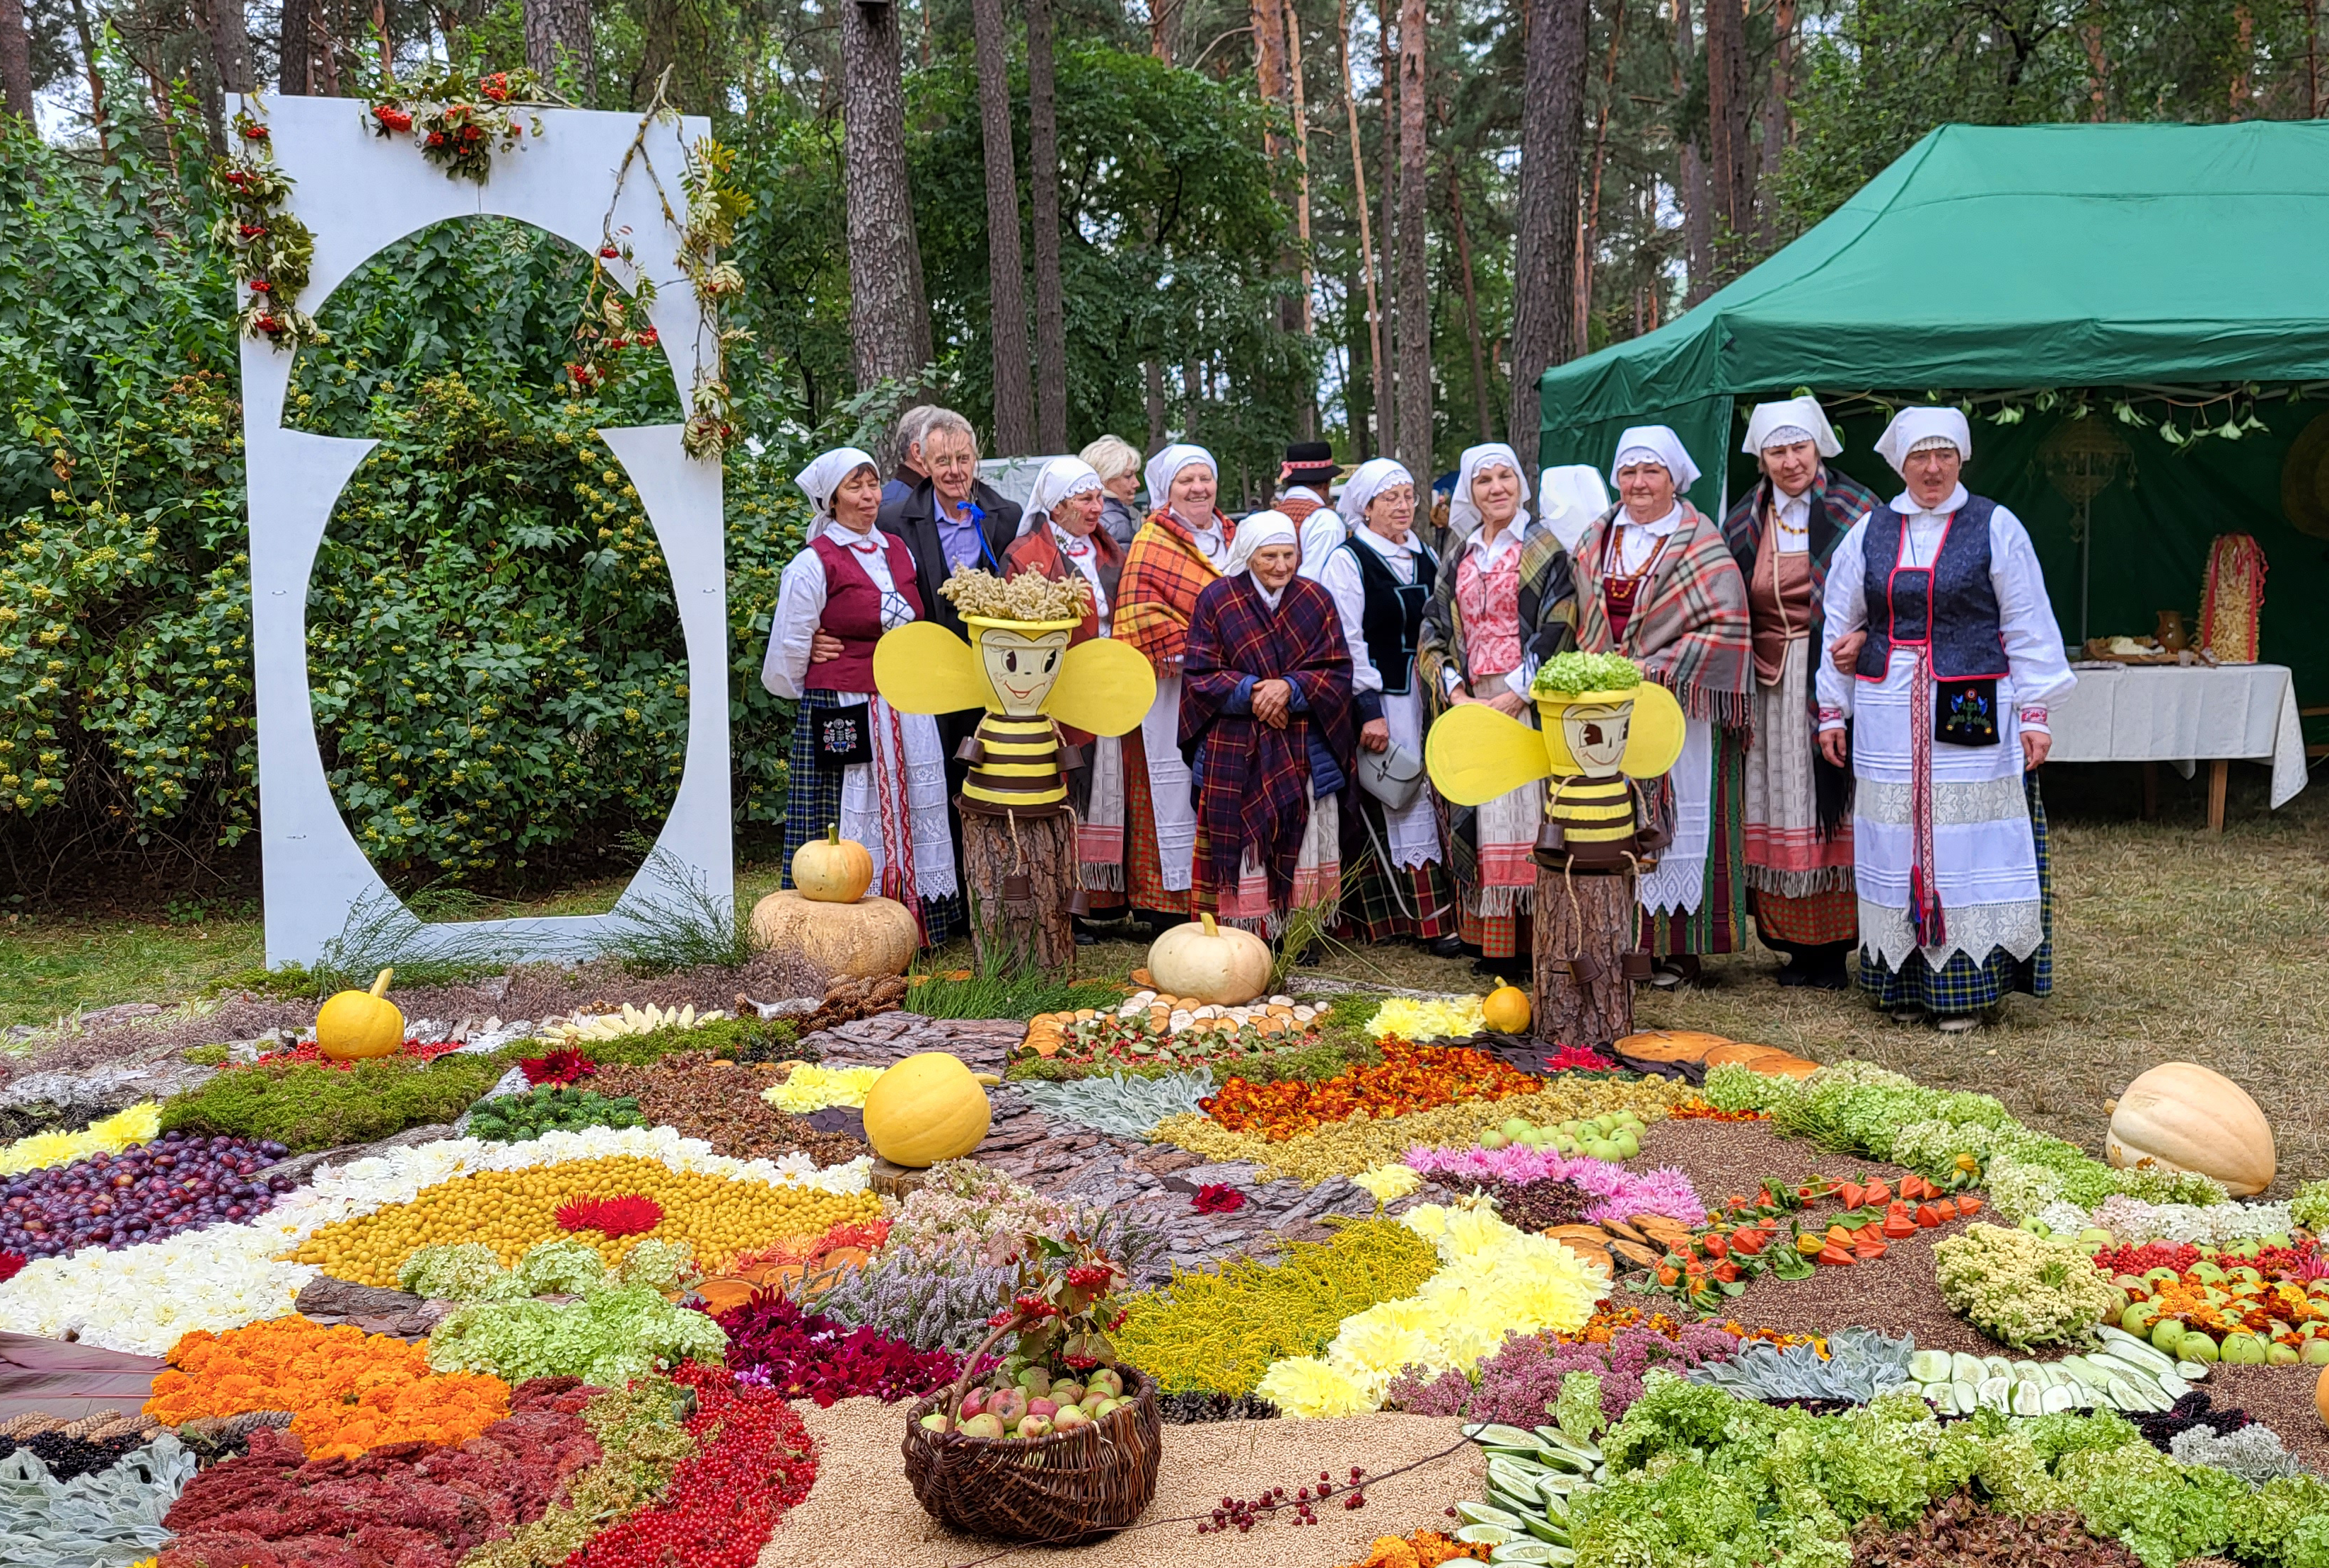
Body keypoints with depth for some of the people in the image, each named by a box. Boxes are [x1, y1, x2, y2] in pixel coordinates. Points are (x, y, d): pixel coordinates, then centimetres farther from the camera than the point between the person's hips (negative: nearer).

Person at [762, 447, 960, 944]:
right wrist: (820, 704, 8)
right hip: (844, 718, -6)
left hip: (907, 714, 6)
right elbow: (788, 652, -3)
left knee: (908, 821, 9)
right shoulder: (813, 564, -7)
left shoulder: (898, 551, 12)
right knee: (852, 827, -2)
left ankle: (915, 917, 18)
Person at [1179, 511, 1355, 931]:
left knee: (1301, 846, 1)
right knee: (1242, 847, -3)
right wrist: (1250, 691, -16)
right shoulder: (1217, 599, 2)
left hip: (1304, 751, 2)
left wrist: (1291, 688, -15)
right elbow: (1198, 675, -2)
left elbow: (1337, 672, 2)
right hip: (1234, 751, -2)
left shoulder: (1316, 600, 7)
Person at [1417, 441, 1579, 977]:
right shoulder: (1457, 556, 15)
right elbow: (1434, 630, 12)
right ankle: (1491, 939, 8)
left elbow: (1558, 630, -6)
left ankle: (1534, 938, -3)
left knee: (1526, 810, -8)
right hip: (1468, 703, 4)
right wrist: (1454, 691, -4)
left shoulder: (1544, 550, 2)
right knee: (1479, 817, 3)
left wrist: (1516, 695, -14)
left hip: (1526, 705, -4)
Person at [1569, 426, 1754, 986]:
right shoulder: (1596, 541, 12)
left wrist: (1652, 669, -15)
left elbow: (1723, 629, -11)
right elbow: (1581, 621, 17)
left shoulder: (1701, 545, -3)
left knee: (1680, 820, -1)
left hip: (1678, 706, -4)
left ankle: (1679, 947, 5)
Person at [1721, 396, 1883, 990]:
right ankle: (1796, 945, 11)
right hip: (1769, 687, 4)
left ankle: (1834, 950, 4)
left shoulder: (1854, 508, -1)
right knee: (1779, 805, 3)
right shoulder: (1744, 520, 11)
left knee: (1832, 801, -3)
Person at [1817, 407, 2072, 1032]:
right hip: (1887, 716, 3)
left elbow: (2027, 627, 2)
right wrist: (1832, 711, 12)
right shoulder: (1869, 532, 10)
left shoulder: (1995, 527, 3)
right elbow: (1840, 626, 15)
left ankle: (1964, 985, 5)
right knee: (1894, 840, 4)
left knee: (1965, 839, -2)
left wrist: (2034, 712, -3)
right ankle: (1902, 981, 12)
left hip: (1971, 713, -2)